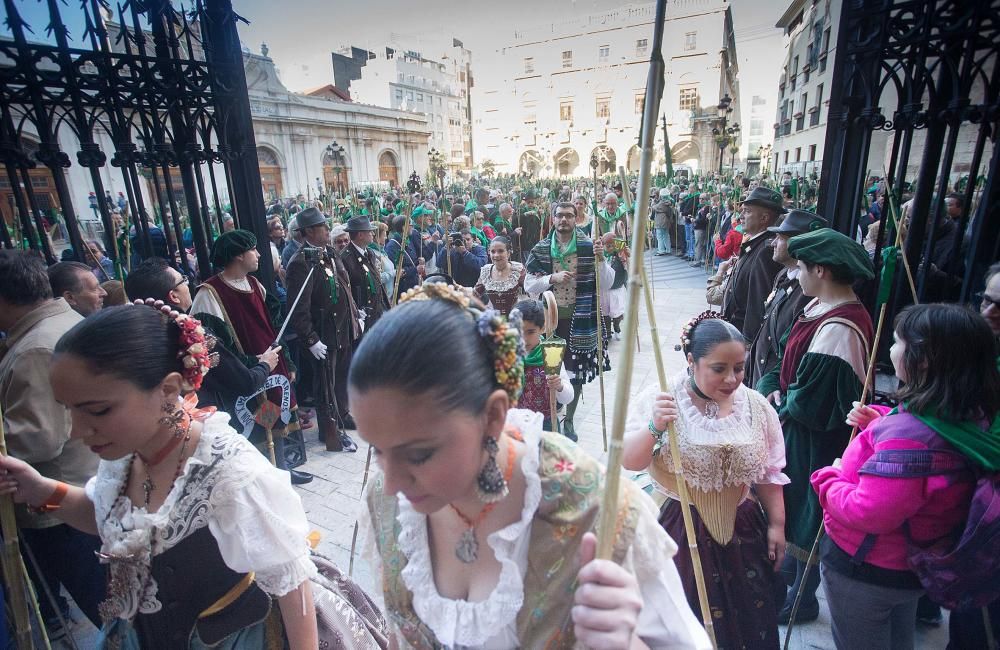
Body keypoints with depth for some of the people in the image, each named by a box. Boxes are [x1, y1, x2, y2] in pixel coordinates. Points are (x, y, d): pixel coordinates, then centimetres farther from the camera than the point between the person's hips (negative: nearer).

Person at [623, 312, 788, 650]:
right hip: (680, 528, -3)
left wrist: (776, 524, 9)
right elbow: (629, 461, -20)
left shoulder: (755, 406, -4)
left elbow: (768, 473, 6)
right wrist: (654, 428, -36)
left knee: (751, 620, 19)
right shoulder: (659, 400, -16)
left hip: (743, 529, 4)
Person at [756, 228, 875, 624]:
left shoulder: (838, 329, -31)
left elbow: (809, 404, -27)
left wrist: (783, 405, -9)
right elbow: (785, 356, 8)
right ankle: (789, 571, 49)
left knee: (807, 516, 12)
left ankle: (803, 598, 35)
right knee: (794, 507, 25)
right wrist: (770, 389, -6)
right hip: (798, 428, 9)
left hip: (815, 442, -9)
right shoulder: (821, 308, -1)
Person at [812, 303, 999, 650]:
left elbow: (868, 514, -33)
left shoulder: (906, 434, -37)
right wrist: (881, 424, 0)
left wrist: (828, 478, -17)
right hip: (912, 569, 8)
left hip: (865, 571, -7)